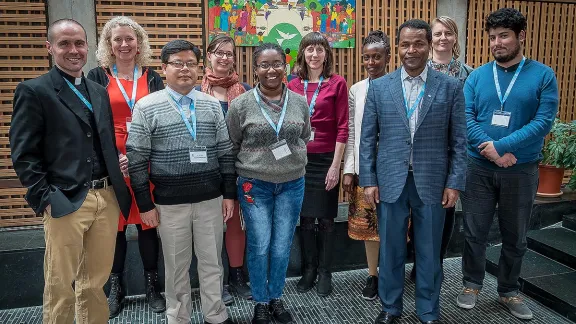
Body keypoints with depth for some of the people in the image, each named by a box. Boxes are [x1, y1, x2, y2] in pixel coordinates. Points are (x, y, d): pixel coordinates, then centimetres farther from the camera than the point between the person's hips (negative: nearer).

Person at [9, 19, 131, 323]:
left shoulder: (99, 92, 16)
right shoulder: (33, 91, -2)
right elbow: (24, 155, -6)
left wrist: (119, 159, 3)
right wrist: (45, 198, -12)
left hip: (106, 198, 5)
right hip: (66, 202, -5)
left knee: (95, 283, 16)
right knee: (60, 287, 6)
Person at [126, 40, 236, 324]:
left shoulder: (212, 104, 5)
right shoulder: (146, 107, -4)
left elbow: (225, 152, 6)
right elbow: (136, 159, -4)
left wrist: (229, 193, 4)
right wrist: (145, 203, -5)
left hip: (211, 198, 2)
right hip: (170, 202, -2)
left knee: (212, 262, 13)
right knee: (176, 266, 12)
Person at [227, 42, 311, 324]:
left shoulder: (300, 103, 2)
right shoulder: (241, 104, -7)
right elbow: (230, 146, 2)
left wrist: (294, 163, 8)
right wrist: (249, 169, 5)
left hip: (292, 185, 3)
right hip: (254, 185, -2)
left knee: (282, 247, 10)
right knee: (259, 247, 5)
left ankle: (276, 298, 31)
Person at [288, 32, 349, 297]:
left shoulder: (337, 84, -3)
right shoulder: (293, 85, 5)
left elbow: (342, 127, -6)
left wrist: (336, 165, -10)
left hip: (326, 159, -2)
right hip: (300, 159, 2)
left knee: (325, 219, 7)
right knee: (305, 218, 10)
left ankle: (325, 273, 23)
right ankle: (308, 270, 26)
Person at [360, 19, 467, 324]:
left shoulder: (450, 87, 1)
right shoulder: (378, 87, 2)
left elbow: (458, 140, 1)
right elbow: (367, 138, 2)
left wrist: (454, 182, -4)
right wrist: (368, 180, -2)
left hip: (432, 182, 0)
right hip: (390, 182, 1)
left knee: (429, 251, 11)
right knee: (390, 249, 12)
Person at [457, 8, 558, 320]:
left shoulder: (543, 75, -2)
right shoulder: (477, 76, 2)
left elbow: (543, 121, -12)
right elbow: (465, 117, -6)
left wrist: (501, 146, -20)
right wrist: (492, 151, -18)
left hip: (521, 170, 0)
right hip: (479, 168, 1)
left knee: (515, 236, 12)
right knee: (474, 232, 8)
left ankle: (509, 291, 31)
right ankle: (472, 284, 28)